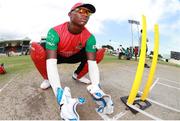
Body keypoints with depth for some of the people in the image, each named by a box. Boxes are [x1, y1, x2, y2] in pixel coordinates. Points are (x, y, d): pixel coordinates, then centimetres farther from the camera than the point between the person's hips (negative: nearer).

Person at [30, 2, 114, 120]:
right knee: (35, 48, -32)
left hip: (74, 57, 3)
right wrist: (61, 96, -53)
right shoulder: (55, 31, -30)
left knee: (100, 52, -15)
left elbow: (92, 62, -29)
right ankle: (47, 79, -3)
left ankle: (78, 75, 7)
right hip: (57, 56, -2)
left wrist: (96, 89, -46)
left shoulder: (89, 37, -21)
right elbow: (51, 63, -40)